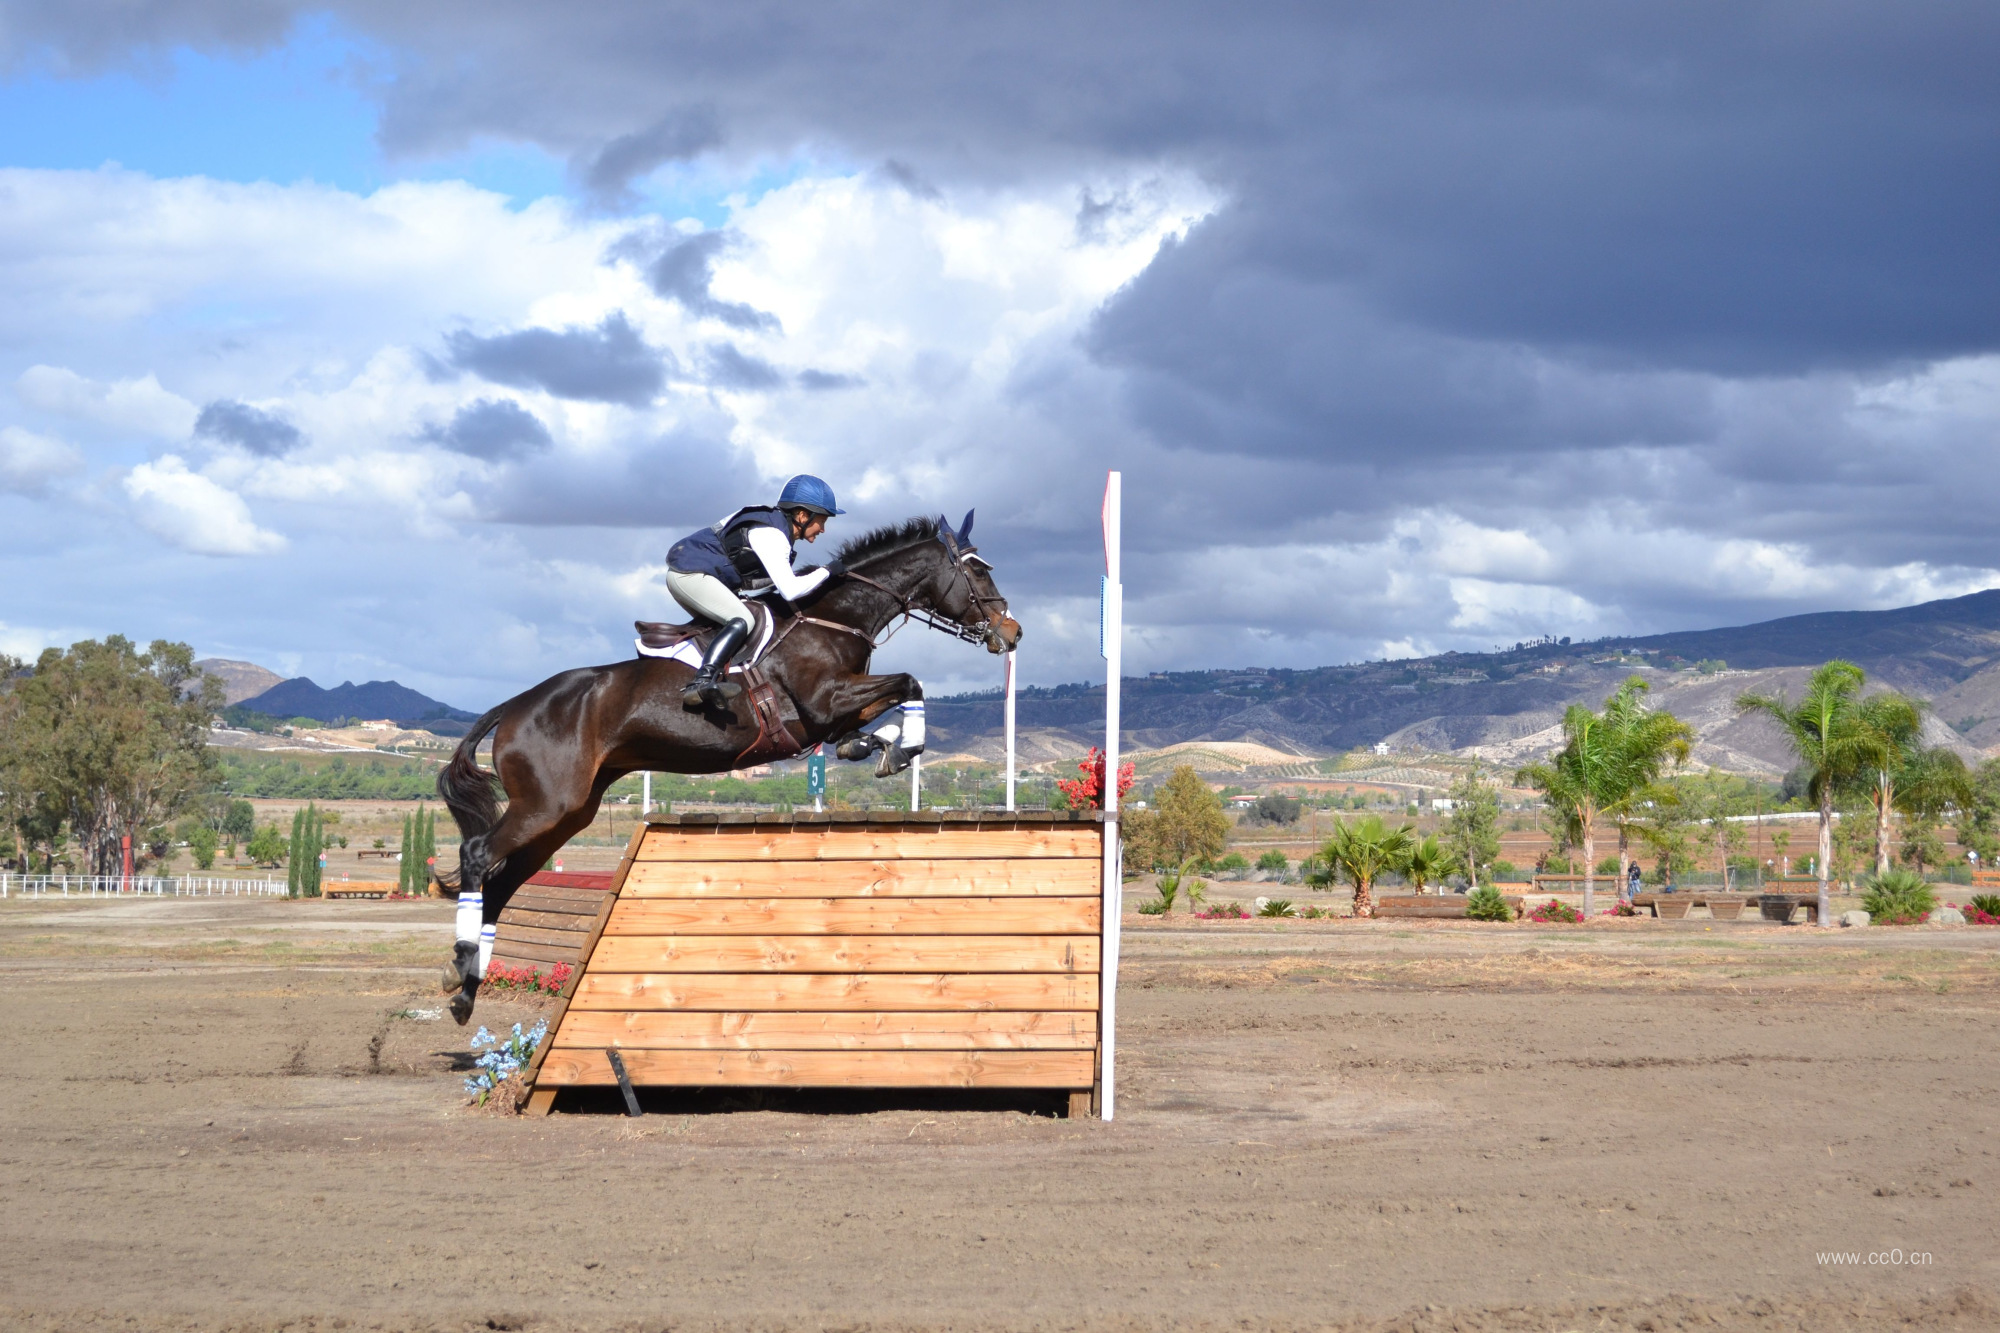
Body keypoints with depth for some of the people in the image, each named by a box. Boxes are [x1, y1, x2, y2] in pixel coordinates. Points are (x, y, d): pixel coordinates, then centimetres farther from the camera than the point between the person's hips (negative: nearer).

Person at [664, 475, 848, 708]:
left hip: (683, 573, 11)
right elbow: (790, 591, -25)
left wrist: (804, 575, 7)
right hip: (691, 574, -11)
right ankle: (702, 683, -40)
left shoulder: (774, 524, 13)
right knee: (742, 620, -25)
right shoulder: (771, 536, -17)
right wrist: (825, 572, -13)